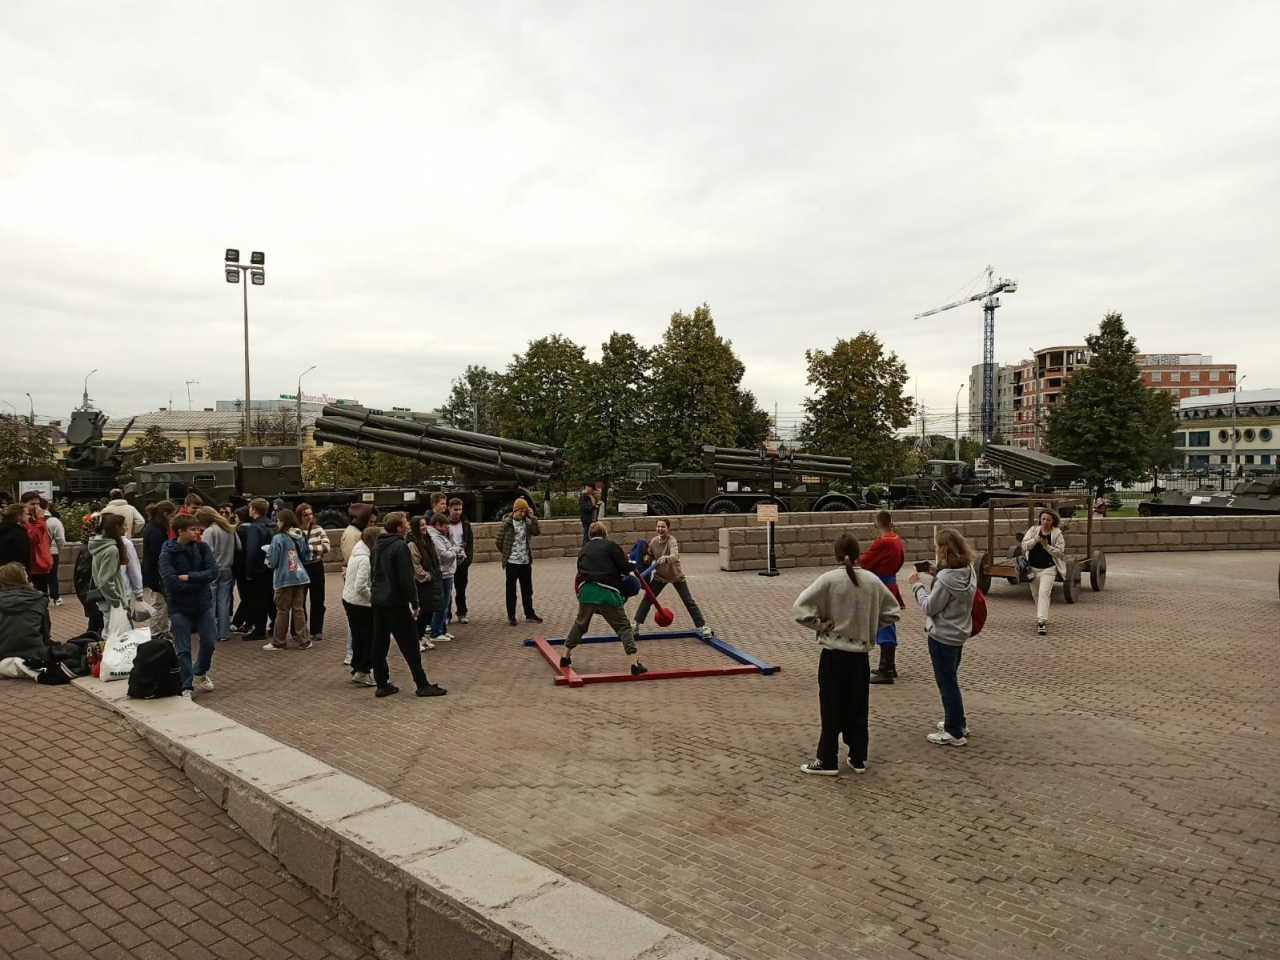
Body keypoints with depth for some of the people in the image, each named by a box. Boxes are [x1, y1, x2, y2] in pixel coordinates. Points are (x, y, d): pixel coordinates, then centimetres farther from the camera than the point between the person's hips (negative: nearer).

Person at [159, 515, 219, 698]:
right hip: (179, 606, -3)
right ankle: (187, 687, 16)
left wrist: (188, 577, -21)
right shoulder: (167, 554, -13)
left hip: (203, 603, 3)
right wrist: (200, 581, -17)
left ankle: (200, 673, 36)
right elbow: (173, 583, -23)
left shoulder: (202, 548, -3)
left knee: (209, 641, 9)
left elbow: (213, 573, -13)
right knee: (183, 649, 4)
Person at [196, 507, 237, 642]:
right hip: (227, 570, 6)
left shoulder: (210, 531, -12)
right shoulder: (231, 529, 7)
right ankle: (223, 632, 11)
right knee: (224, 603, 9)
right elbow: (239, 548, 8)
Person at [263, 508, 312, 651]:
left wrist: (268, 555, 9)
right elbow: (307, 558, 11)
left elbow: (272, 562, -11)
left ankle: (279, 643, 14)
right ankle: (304, 641, 11)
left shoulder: (278, 538, -13)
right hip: (300, 577, 5)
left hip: (284, 579, -5)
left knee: (282, 611, 5)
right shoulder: (301, 537, 4)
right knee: (299, 609, 10)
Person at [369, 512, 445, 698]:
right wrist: (414, 603, -14)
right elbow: (406, 578, -20)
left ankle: (382, 685, 13)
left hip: (377, 600, 9)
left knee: (379, 644, 9)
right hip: (395, 602, -8)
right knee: (409, 645, -2)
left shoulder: (377, 546, 11)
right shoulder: (400, 546, -16)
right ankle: (422, 685, 2)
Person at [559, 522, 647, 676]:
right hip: (606, 591, -4)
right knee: (623, 626, 1)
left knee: (580, 623, 25)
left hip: (586, 590, 4)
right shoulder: (610, 545, 6)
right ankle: (635, 664, -9)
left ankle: (566, 657, 35)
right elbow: (626, 568, 0)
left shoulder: (583, 550, 22)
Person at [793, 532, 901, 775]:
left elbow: (799, 608, -19)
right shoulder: (873, 581, -1)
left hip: (834, 654, -3)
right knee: (857, 708, 14)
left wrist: (820, 625, -8)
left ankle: (828, 761, 13)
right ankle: (858, 759, 23)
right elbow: (894, 612, 9)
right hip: (860, 654, 3)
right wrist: (871, 626, 11)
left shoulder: (829, 579, -13)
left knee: (831, 708, 6)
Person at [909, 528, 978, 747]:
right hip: (958, 633, 9)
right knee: (950, 680, 24)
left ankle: (955, 733, 13)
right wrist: (937, 573, 1)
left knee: (946, 683, 4)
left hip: (942, 636, -9)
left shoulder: (946, 577, -27)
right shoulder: (968, 570, -1)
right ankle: (958, 722, 36)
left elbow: (930, 607, -20)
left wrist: (917, 584, -11)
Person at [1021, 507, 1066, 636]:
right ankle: (1041, 619, 31)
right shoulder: (1033, 530, 2)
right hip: (1033, 568, 4)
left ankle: (1041, 621, -25)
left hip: (1048, 569, -4)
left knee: (1044, 592, -19)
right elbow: (1024, 545, -4)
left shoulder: (1057, 533, -5)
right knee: (1036, 594, 13)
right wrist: (1034, 541, -22)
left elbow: (1060, 552, -8)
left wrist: (1047, 546, -23)